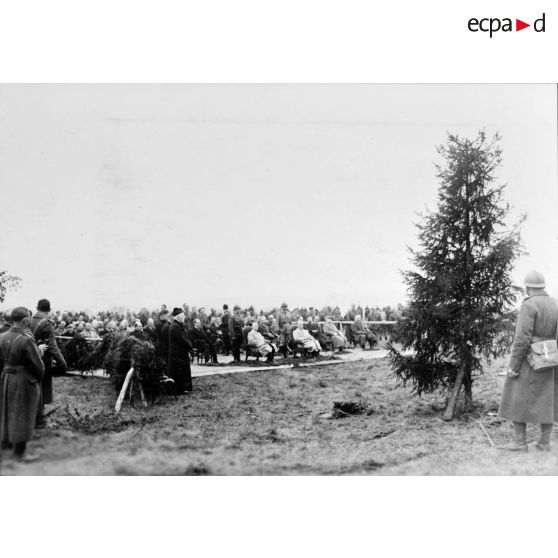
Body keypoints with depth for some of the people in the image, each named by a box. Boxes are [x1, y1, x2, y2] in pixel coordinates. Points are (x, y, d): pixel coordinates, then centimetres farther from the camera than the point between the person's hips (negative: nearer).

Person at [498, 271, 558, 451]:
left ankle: (520, 442, -2)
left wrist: (513, 366, -17)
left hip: (528, 360, -7)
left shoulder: (529, 305, -17)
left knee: (518, 401, -1)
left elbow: (522, 339, -21)